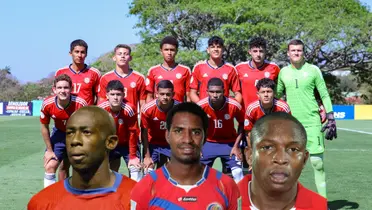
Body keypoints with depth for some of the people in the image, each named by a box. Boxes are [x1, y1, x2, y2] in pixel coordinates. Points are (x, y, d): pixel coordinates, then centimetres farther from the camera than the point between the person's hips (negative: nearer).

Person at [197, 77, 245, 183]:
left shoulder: (234, 105, -22)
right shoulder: (200, 106, -21)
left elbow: (242, 124, -5)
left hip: (229, 143, 0)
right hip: (208, 143, 1)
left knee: (238, 173, -6)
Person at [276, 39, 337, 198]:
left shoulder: (313, 70, 1)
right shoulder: (283, 72, 8)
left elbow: (324, 95, 2)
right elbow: (277, 95, 18)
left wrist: (330, 119, -3)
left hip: (312, 122, -2)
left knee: (317, 161, -3)